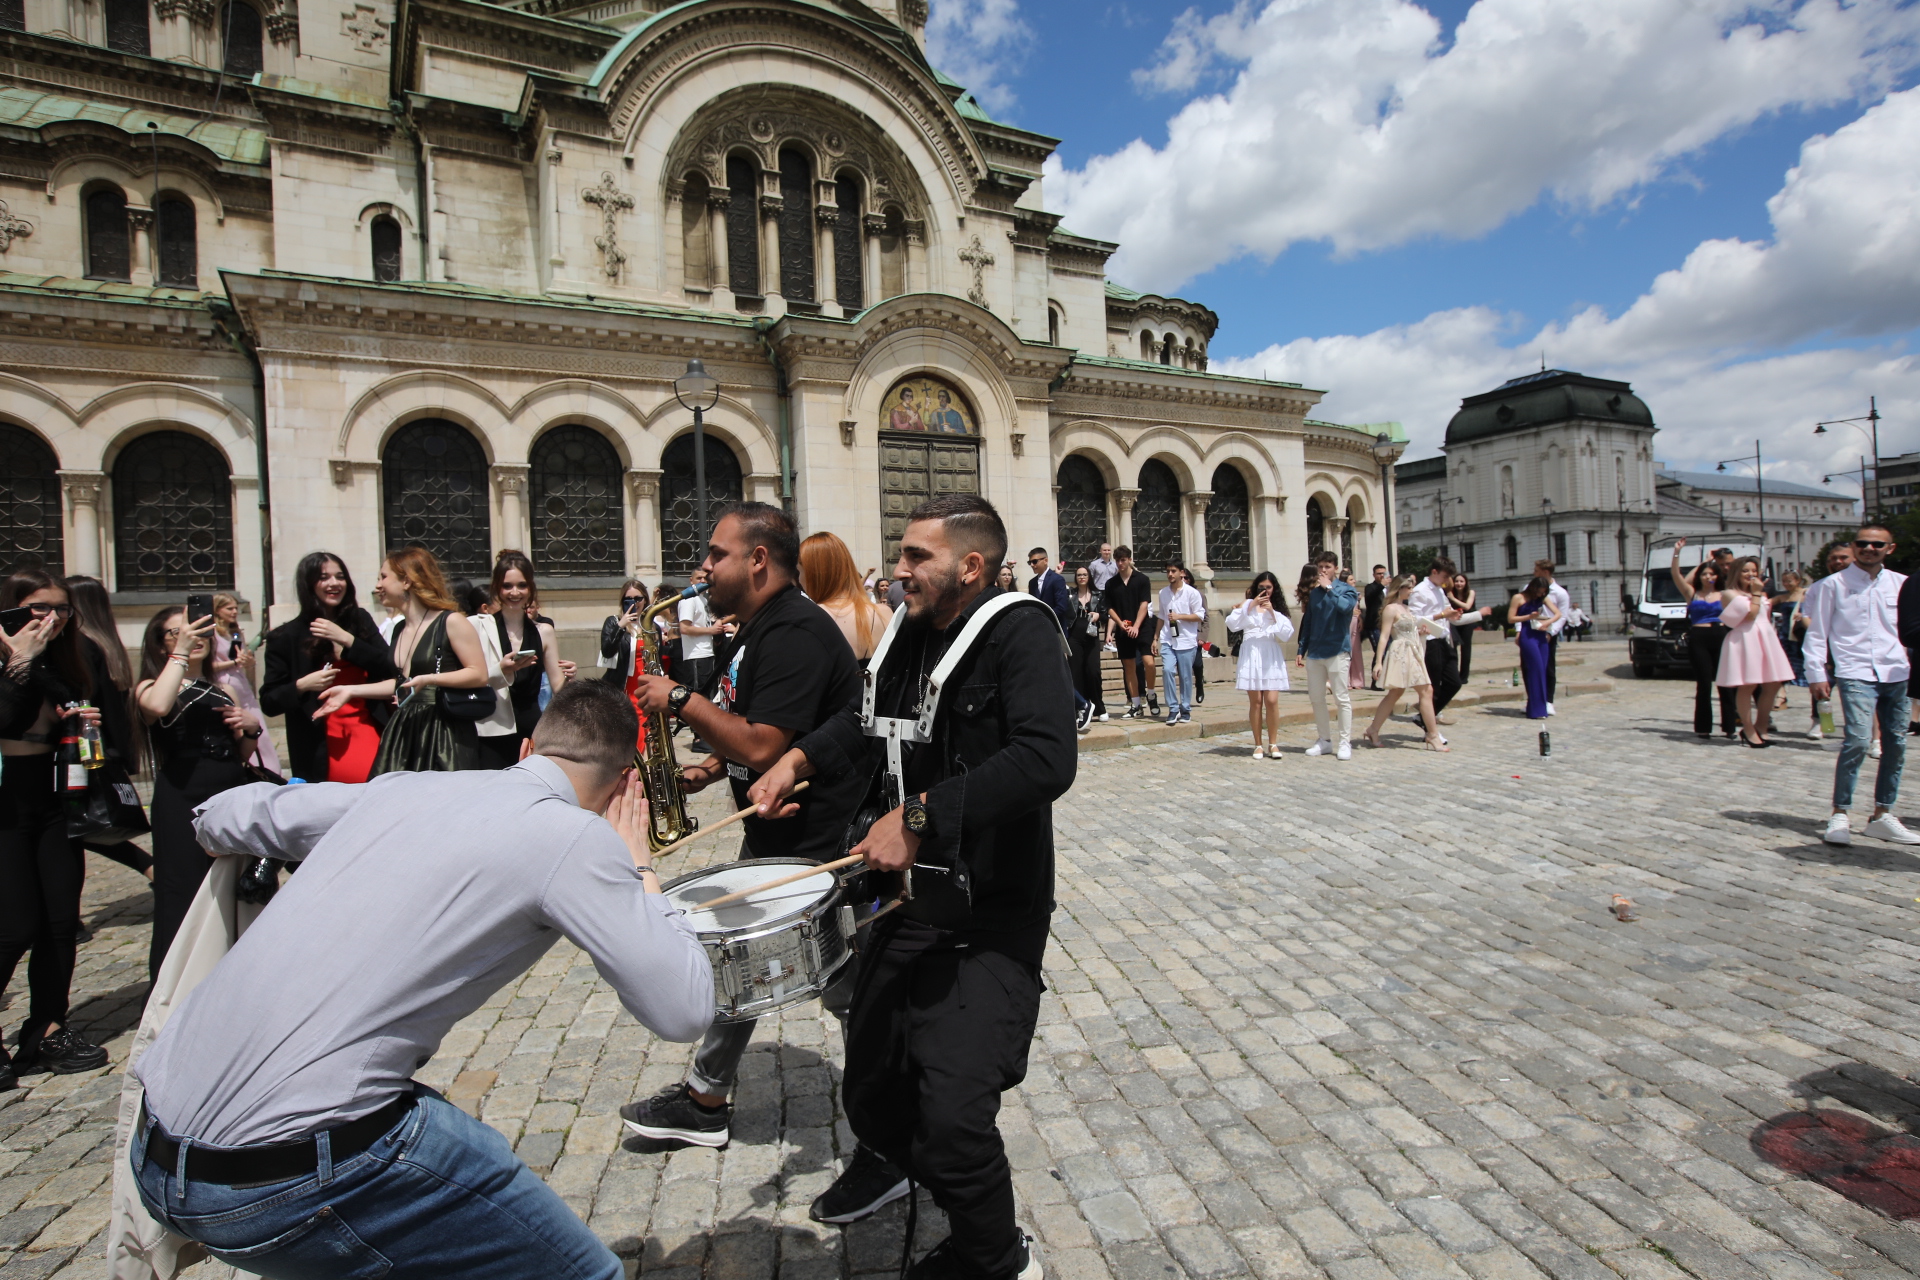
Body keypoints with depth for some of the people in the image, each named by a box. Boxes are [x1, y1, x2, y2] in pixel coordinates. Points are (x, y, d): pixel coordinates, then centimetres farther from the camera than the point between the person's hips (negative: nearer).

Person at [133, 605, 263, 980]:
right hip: (182, 799, -4)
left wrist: (252, 727, 0)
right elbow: (157, 708, -22)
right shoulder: (151, 687, 6)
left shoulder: (222, 689, 19)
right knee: (184, 897, -3)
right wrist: (181, 652, -15)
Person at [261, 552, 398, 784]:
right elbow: (269, 703, 4)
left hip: (370, 736, 2)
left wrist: (346, 639, -10)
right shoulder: (286, 637, 3)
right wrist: (301, 686, -15)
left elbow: (390, 669, -1)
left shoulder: (360, 620, 9)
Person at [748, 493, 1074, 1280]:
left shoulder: (1019, 632, -15)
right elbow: (864, 726, 21)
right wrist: (802, 757, 3)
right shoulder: (909, 640, 7)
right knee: (871, 1099, 14)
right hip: (910, 901, 8)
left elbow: (1047, 759, -30)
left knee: (951, 1117, -14)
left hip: (994, 916, -7)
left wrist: (920, 814, -31)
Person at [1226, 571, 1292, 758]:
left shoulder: (1278, 608, 13)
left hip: (1271, 657, 1)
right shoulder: (1247, 604, 9)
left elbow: (1287, 634, 0)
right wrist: (1250, 606, -10)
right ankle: (1258, 745, 6)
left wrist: (1273, 613, -7)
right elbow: (1232, 624, -7)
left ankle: (1273, 743, 3)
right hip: (1250, 656, -1)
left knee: (1272, 700, -8)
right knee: (1255, 701, -2)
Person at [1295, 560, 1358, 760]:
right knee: (1316, 698, 7)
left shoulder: (1346, 589, -1)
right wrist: (1301, 649, 11)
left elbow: (1345, 607, -24)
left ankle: (1346, 742, 3)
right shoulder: (1313, 592, 12)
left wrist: (1329, 588, -12)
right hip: (1314, 652, 5)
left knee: (1342, 698, -2)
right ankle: (1324, 740, 17)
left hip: (1337, 651, -5)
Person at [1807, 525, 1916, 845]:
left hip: (1896, 673, 5)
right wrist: (1816, 675, -4)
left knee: (1896, 745, 8)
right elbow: (1816, 633, 1)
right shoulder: (1833, 585, 1)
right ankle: (1840, 816, -7)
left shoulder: (1902, 584, 11)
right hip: (1856, 673, -4)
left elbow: (1912, 627, 17)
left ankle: (1882, 816, 20)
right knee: (1857, 741, -16)